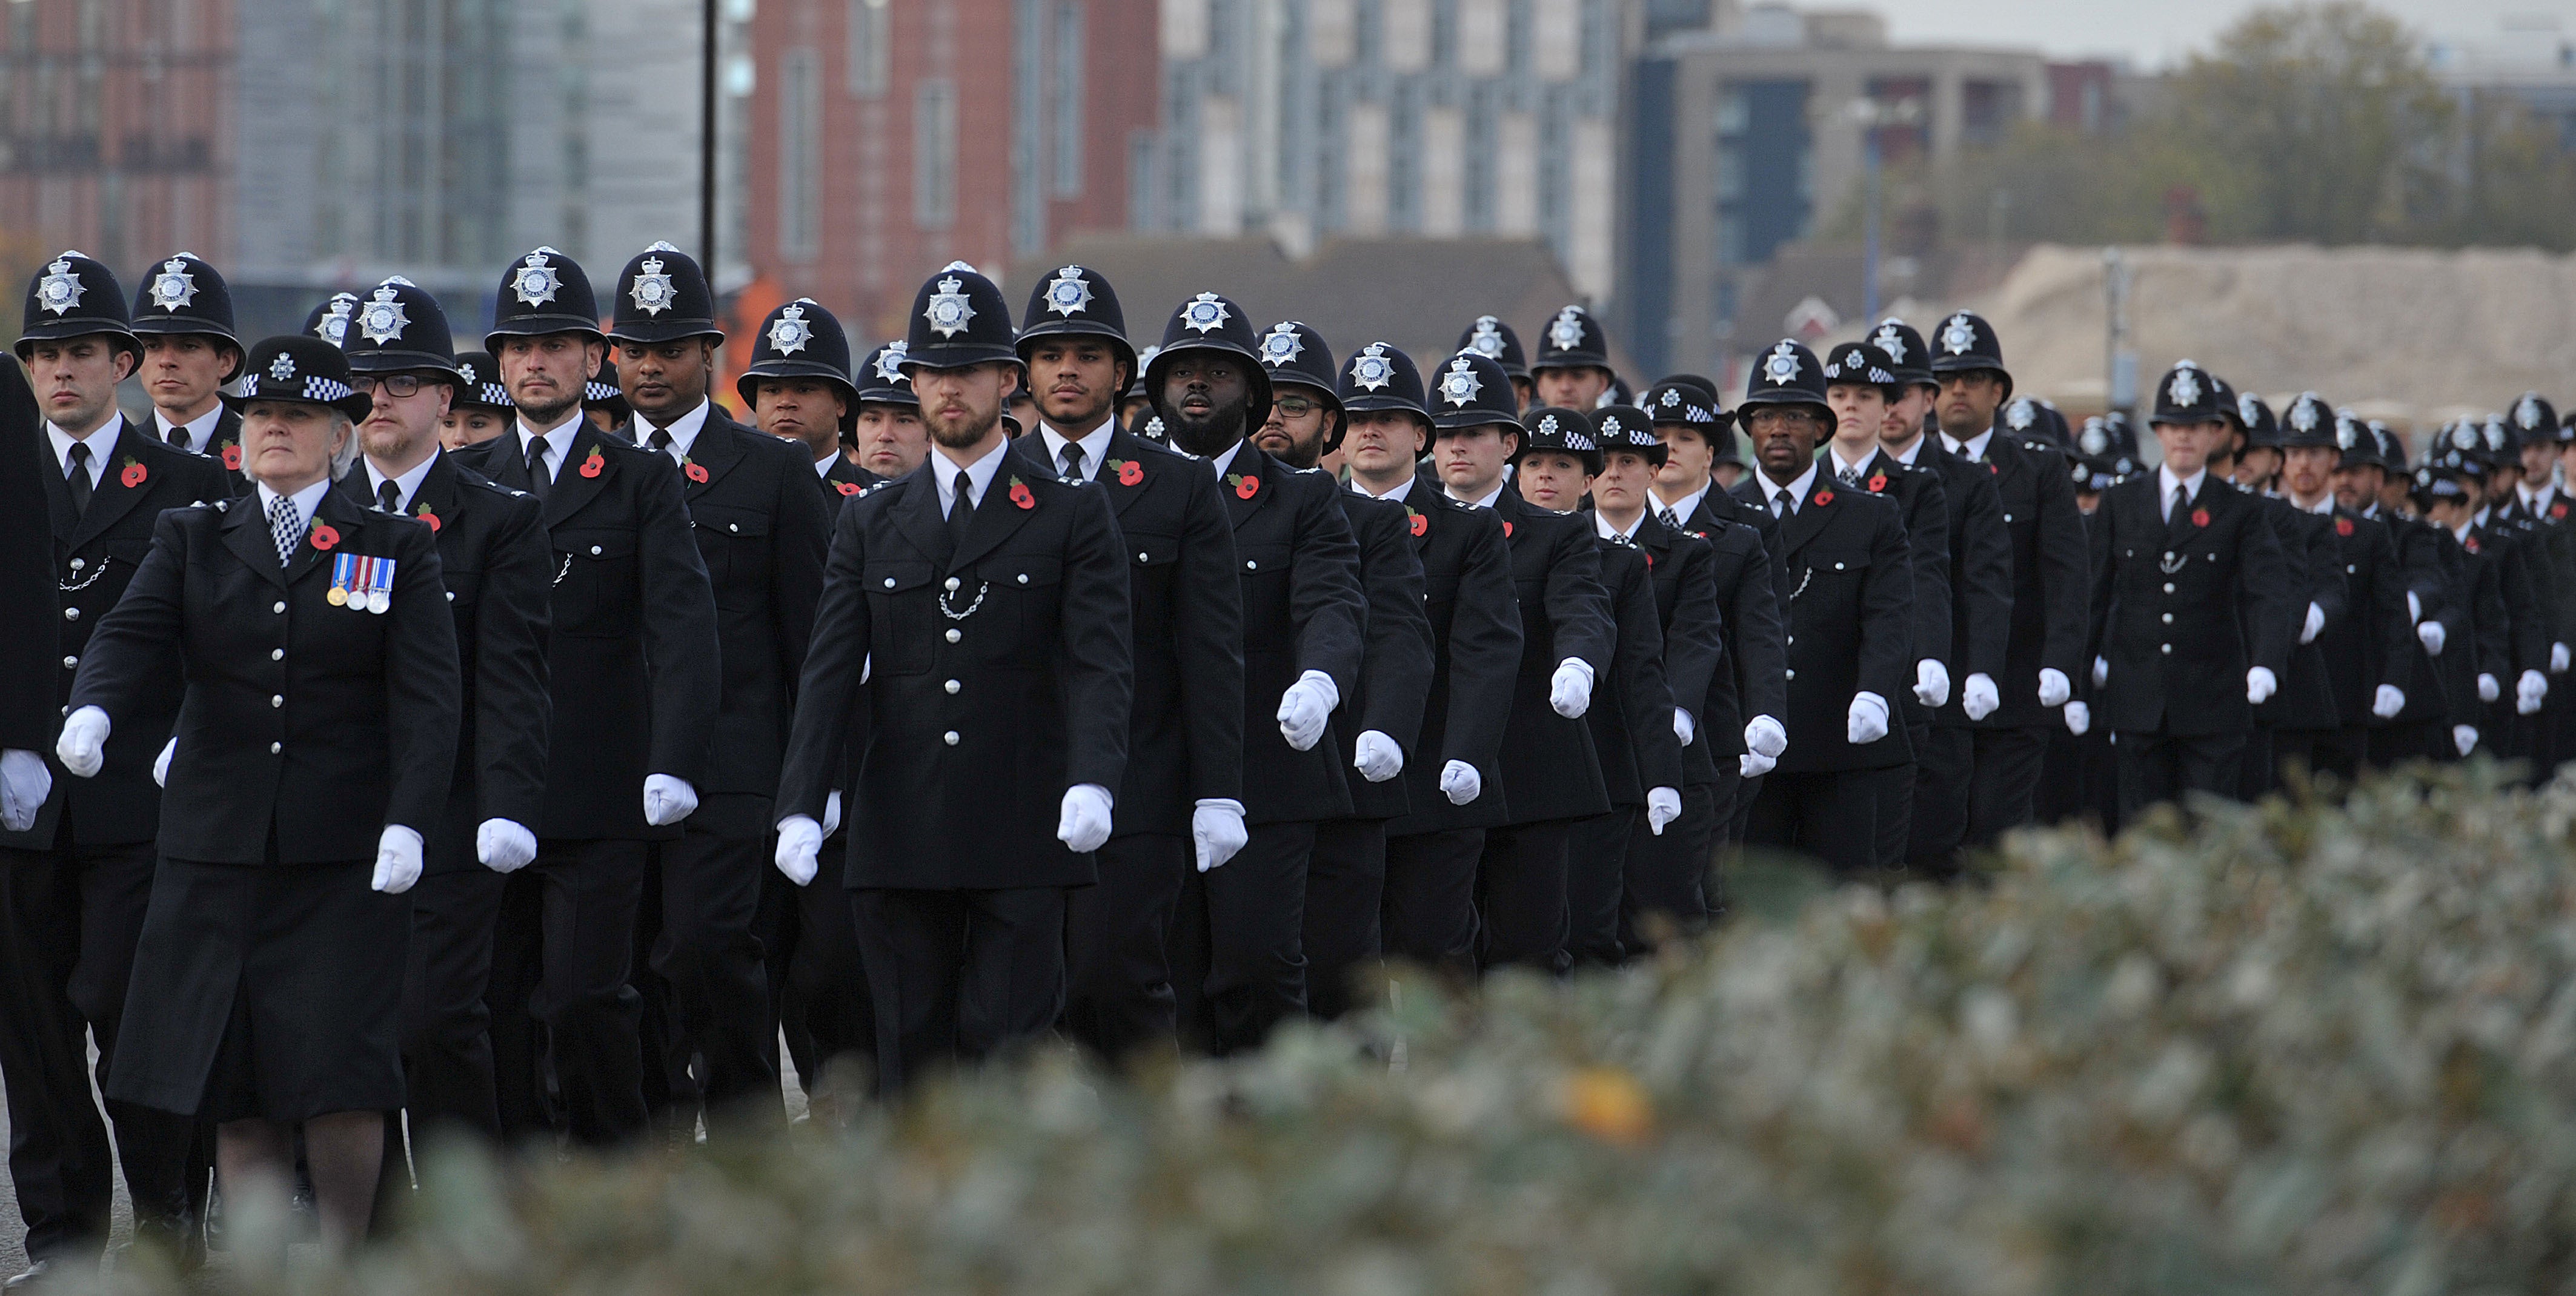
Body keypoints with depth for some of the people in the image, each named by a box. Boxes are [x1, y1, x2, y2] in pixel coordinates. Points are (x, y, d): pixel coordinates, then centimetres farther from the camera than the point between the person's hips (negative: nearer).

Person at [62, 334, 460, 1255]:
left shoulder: (397, 548, 6)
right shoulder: (192, 540, 12)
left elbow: (426, 697, -2)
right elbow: (133, 635, -4)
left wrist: (408, 822, -16)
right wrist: (92, 711, -27)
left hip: (346, 857, -2)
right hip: (217, 848, 2)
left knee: (340, 1068, -8)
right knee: (231, 1077, 1)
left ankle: (342, 1258, 5)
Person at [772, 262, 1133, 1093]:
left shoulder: (1073, 515, 6)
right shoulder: (870, 522, 14)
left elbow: (1100, 664, -5)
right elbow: (831, 674, 6)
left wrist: (1092, 782, -23)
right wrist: (801, 806, -8)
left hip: (1023, 841, -3)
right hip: (900, 842, 3)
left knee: (1011, 1056, -7)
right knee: (911, 1060, 3)